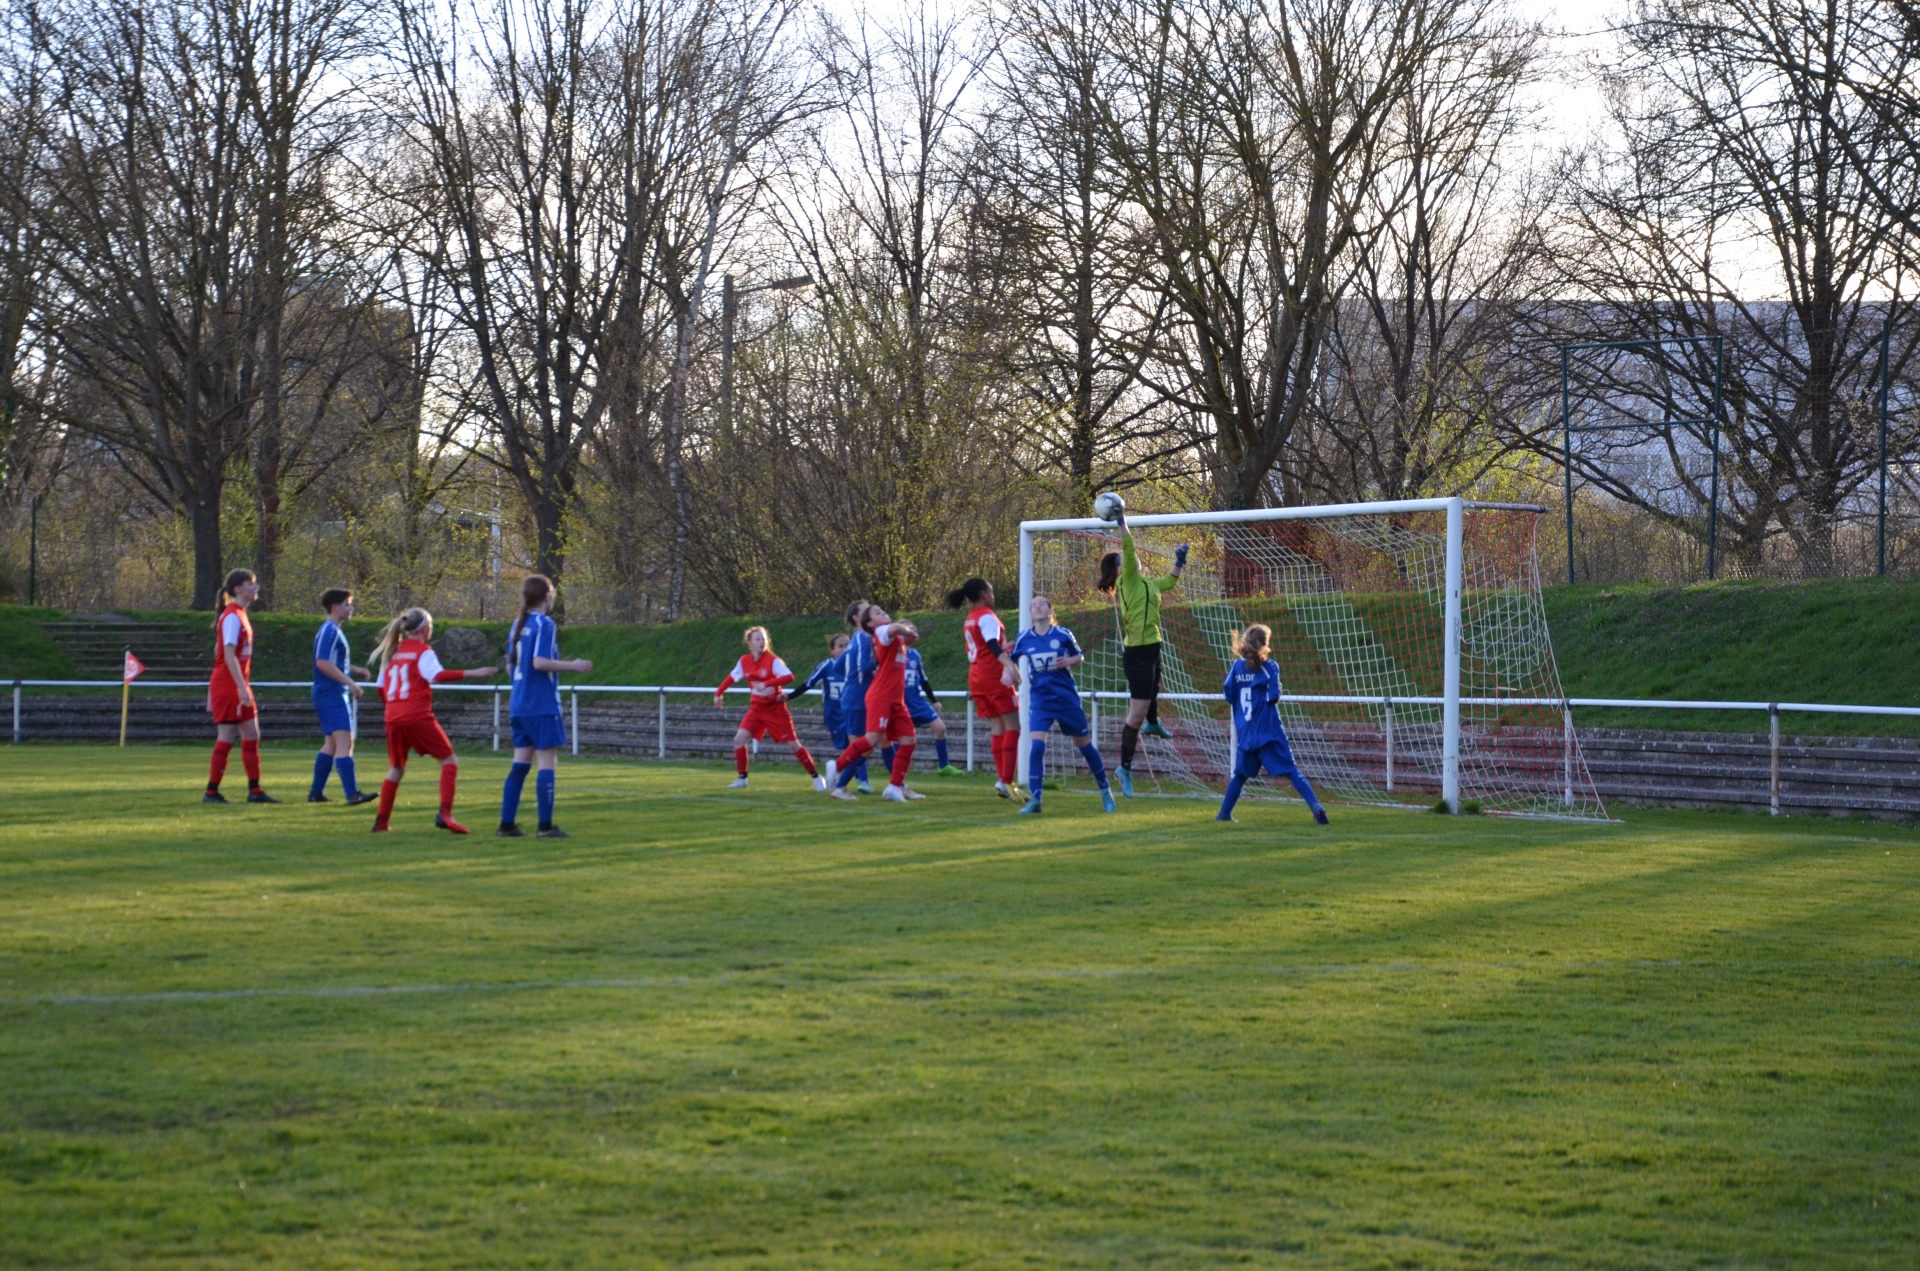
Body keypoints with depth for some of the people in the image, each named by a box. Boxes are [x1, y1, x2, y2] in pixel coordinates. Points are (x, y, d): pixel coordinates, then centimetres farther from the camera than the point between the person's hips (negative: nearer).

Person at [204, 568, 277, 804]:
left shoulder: (239, 615, 14)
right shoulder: (232, 617, -14)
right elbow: (229, 655, -21)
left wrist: (244, 687, 19)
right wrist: (242, 688, -26)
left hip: (239, 686, 9)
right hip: (227, 686, -9)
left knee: (252, 736, 8)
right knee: (226, 738, -5)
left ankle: (254, 791, 11)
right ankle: (211, 792, 1)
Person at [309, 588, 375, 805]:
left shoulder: (335, 631, 18)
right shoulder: (329, 631, -14)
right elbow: (322, 663, -23)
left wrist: (355, 670, 12)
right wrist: (350, 682, -22)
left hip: (335, 695, 11)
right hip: (331, 695, -11)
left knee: (332, 744, 15)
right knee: (345, 742, -16)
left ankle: (316, 793, 21)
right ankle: (352, 794, -22)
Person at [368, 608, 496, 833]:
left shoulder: (392, 652, 15)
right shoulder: (423, 651, -2)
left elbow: (380, 687, 16)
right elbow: (438, 675, -20)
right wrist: (472, 674, -23)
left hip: (393, 718, 6)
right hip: (418, 717, -6)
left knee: (396, 768, 19)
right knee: (449, 761, 0)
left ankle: (381, 821, 15)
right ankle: (444, 814, -16)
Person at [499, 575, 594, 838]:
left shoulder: (518, 624, 13)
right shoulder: (545, 624, -11)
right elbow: (540, 662, -21)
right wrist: (572, 665, -13)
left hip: (520, 705, 8)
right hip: (542, 706, -8)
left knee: (520, 764, 10)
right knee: (547, 764, -4)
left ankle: (507, 824, 9)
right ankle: (545, 825, -5)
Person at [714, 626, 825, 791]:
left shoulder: (773, 661, -18)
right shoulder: (744, 662, -2)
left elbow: (789, 677, -33)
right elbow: (732, 677, 16)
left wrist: (766, 684, -43)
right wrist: (719, 693, 13)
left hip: (775, 709, -5)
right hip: (757, 708, 5)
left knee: (793, 744, -3)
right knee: (739, 738, -9)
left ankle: (816, 777, 8)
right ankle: (742, 779, 4)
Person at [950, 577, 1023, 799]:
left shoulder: (969, 619, 15)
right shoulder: (987, 616, -11)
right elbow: (993, 646, -28)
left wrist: (1006, 647, 36)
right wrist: (1011, 666, -41)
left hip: (976, 678, 9)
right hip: (994, 677, -9)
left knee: (997, 728, 9)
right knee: (1012, 726, -7)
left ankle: (1003, 779, 4)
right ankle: (1006, 780, -16)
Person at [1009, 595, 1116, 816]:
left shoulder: (1063, 635, -6)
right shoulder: (1024, 638, -2)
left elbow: (1080, 656, 8)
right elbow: (1012, 659, 14)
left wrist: (1069, 661, -12)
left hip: (1067, 698, 0)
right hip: (1040, 700, 0)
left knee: (1085, 745, 9)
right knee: (1036, 746, -17)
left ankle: (1105, 791, 28)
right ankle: (1034, 800, -10)